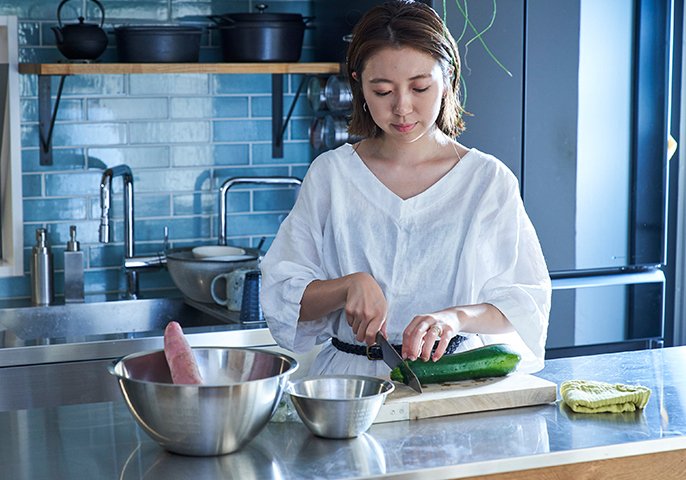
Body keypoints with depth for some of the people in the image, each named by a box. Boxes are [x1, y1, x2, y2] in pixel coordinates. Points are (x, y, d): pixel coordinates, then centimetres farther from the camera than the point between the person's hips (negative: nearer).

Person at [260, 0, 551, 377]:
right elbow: (281, 297, 5)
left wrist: (457, 316, -17)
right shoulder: (330, 174, 7)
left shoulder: (488, 180, 5)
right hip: (349, 376, 1)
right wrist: (350, 285, -14)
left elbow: (528, 303, 2)